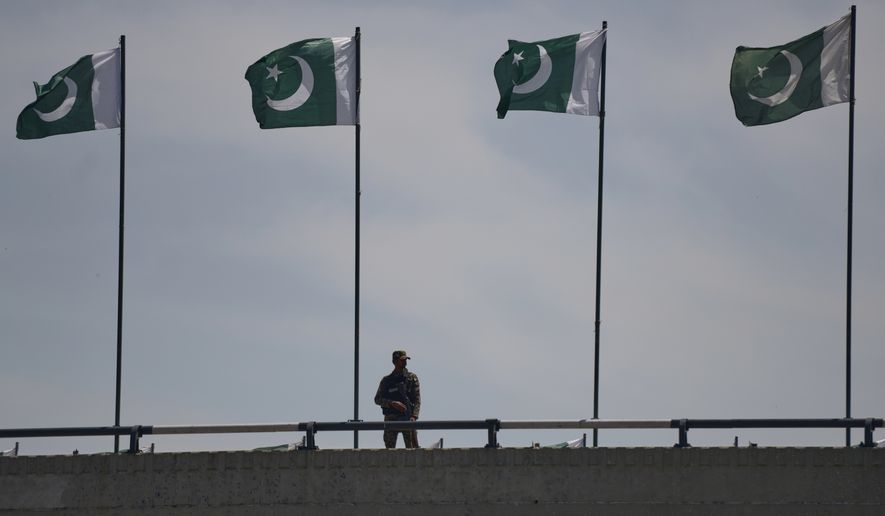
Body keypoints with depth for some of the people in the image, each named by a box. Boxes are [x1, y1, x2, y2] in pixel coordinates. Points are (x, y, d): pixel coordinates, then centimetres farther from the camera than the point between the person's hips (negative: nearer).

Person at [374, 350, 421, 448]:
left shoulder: (412, 377, 8)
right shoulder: (386, 380, 10)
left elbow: (417, 400, 2)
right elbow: (377, 399, 3)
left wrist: (414, 416, -13)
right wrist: (392, 403, -14)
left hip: (407, 418, -1)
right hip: (391, 418, 1)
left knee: (412, 448, -10)